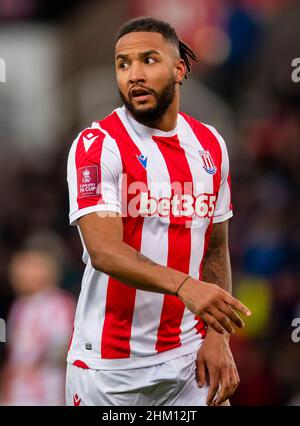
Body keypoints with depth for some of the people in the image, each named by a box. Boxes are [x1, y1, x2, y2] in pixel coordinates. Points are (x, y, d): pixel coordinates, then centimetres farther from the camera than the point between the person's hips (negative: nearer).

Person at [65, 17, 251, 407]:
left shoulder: (211, 146, 8)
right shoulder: (98, 145, -10)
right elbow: (103, 250, -22)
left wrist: (217, 337, 1)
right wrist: (185, 286, -35)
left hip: (188, 359, 4)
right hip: (109, 364, -4)